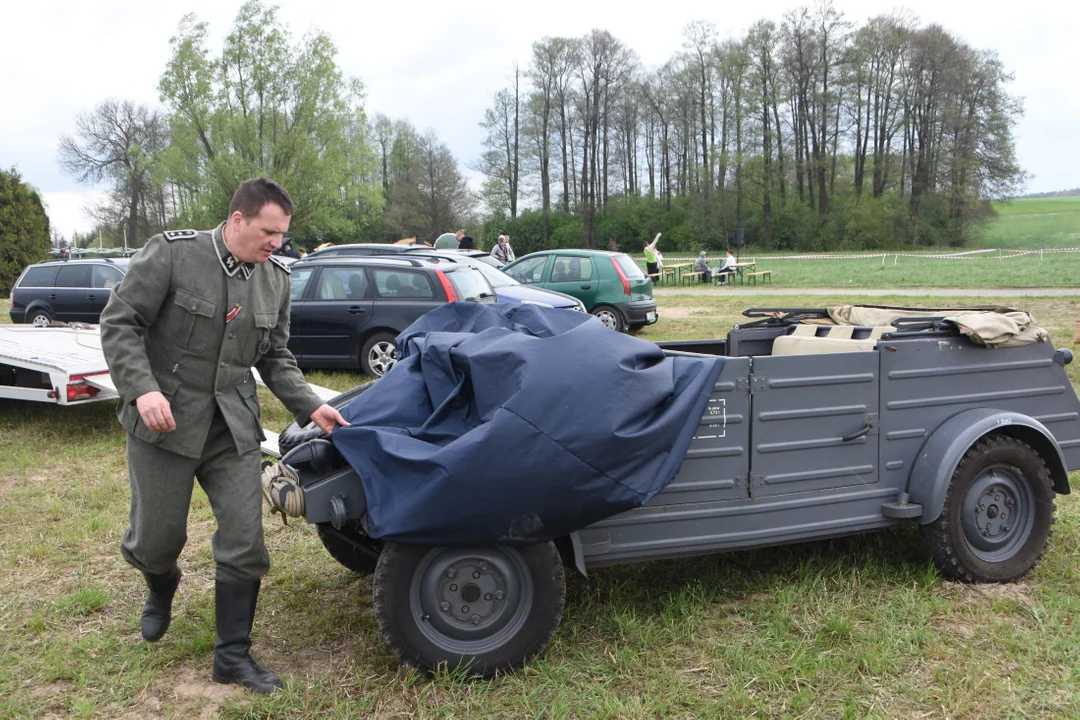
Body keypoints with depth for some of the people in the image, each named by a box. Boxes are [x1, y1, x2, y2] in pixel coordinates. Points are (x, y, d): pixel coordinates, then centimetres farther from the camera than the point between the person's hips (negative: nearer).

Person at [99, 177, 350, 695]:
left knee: (244, 541, 0)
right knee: (158, 537, 7)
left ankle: (233, 656, 16)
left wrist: (310, 407, -2)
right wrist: (143, 389, -24)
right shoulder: (171, 253, -12)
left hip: (233, 428, 4)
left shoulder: (276, 279, 3)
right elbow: (119, 323, -11)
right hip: (164, 420, -3)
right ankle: (161, 586, 46)